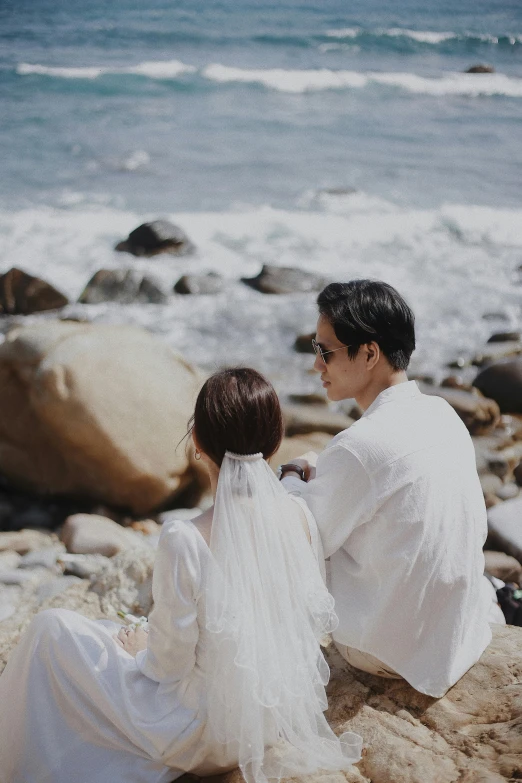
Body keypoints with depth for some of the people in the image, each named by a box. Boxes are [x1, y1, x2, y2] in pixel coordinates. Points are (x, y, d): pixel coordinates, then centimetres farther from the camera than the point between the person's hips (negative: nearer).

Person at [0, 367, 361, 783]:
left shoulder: (185, 540, -29)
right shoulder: (300, 516, -13)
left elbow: (171, 662, -19)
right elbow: (317, 616, 1)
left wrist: (138, 647, 4)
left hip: (212, 735, -6)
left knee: (52, 630, 8)